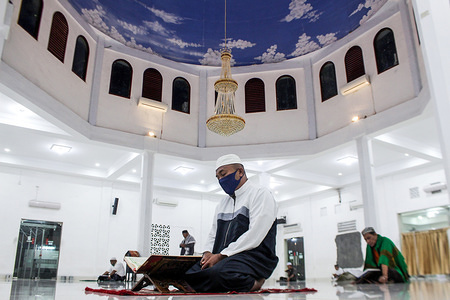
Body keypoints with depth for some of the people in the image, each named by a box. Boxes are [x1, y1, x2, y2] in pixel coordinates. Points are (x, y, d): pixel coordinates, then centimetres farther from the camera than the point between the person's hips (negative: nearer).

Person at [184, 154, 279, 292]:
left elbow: (254, 236, -12)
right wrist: (208, 253, 3)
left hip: (253, 256, -8)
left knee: (218, 272, -37)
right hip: (222, 259, 8)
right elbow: (213, 235, 26)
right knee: (186, 274, -18)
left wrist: (221, 255, -14)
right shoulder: (223, 203, 25)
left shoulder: (260, 194, 0)